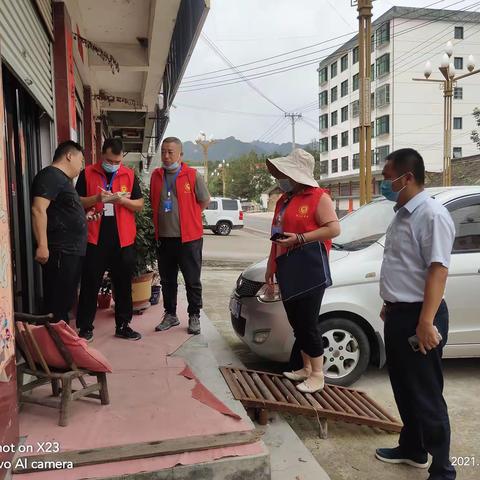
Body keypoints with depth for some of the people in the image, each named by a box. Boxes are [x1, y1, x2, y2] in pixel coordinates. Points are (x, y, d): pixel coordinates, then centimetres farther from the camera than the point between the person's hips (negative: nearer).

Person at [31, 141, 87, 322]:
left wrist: (84, 218, 26)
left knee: (66, 301, 14)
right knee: (56, 303, -5)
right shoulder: (51, 175, -10)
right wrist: (42, 245, -27)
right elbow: (38, 210, -22)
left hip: (71, 251, 10)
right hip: (59, 252, -10)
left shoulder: (62, 178, 21)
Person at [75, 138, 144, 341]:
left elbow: (140, 204, 6)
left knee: (123, 285, 8)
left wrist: (123, 200, -13)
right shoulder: (87, 174, 4)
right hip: (94, 239, -1)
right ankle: (85, 326, 17)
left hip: (123, 240, 2)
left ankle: (123, 326, 20)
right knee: (90, 284, 5)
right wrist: (97, 198, -15)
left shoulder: (129, 175, 7)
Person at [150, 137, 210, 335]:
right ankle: (170, 315, 28)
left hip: (189, 237, -4)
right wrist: (163, 221, 12)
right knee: (167, 280, 14)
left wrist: (189, 218, 7)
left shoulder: (193, 175, -6)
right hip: (164, 237, 4)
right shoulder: (156, 176, 7)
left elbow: (205, 201, 2)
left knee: (192, 281, 4)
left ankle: (194, 317, 18)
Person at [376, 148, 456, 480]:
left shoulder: (432, 215, -18)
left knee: (427, 395, 2)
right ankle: (412, 449, 37)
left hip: (418, 317, -10)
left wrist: (426, 322, -28)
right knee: (403, 388, 20)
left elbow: (438, 270, -24)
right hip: (399, 314, 10)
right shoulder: (403, 214, 12)